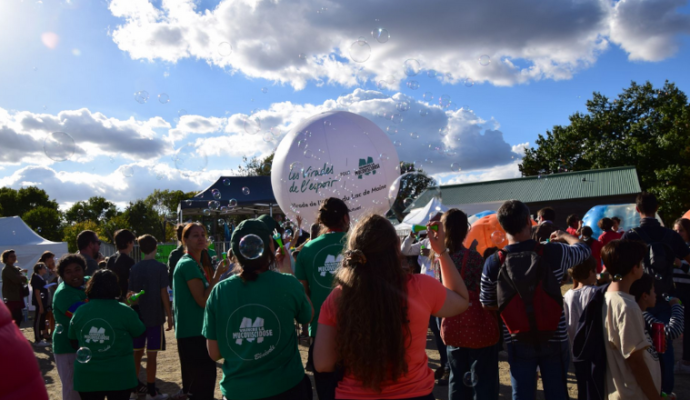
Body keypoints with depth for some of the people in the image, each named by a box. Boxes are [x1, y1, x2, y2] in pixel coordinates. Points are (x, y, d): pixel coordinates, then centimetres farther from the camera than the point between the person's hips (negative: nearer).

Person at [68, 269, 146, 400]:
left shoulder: (79, 312, -4)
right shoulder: (125, 312, -14)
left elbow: (74, 342, 7)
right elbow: (141, 333, 1)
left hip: (87, 377, 3)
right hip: (118, 376, -2)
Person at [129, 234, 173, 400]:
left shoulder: (135, 268, 3)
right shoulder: (161, 267, -10)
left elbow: (132, 294, 4)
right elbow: (164, 294, -11)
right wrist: (169, 316, -4)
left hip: (138, 315, 4)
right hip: (155, 316, -4)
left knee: (137, 352, 16)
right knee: (151, 355, 1)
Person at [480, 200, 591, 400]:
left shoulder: (493, 262, -13)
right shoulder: (554, 253, -14)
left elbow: (488, 304, -1)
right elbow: (584, 249, 9)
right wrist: (564, 236, 28)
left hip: (517, 342, 0)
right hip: (554, 338, 0)